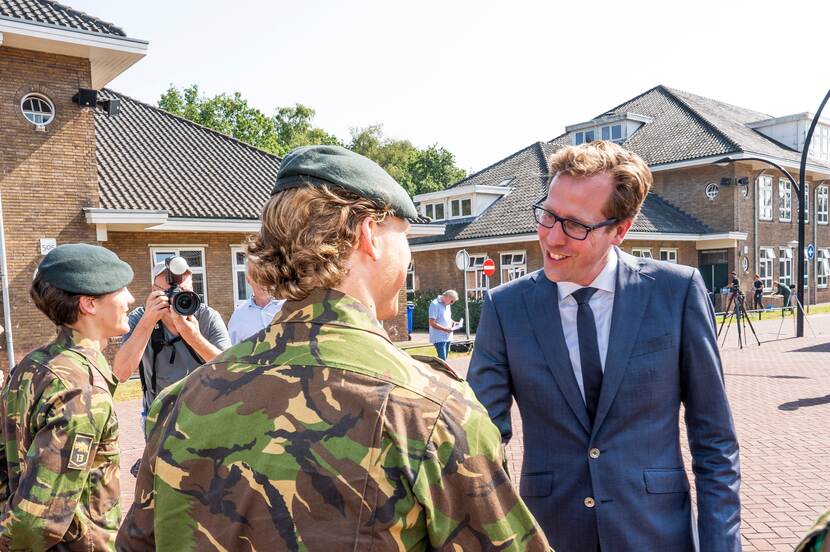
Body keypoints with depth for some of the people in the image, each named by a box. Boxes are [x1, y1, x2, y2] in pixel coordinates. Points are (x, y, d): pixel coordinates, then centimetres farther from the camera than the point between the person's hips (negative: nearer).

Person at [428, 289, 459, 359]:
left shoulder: (447, 305, 13)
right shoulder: (435, 304, -14)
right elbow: (432, 323, -18)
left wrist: (453, 322, 5)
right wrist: (445, 329, -20)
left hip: (447, 337, 9)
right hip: (439, 338, -9)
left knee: (444, 359, 12)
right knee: (442, 360, -14)